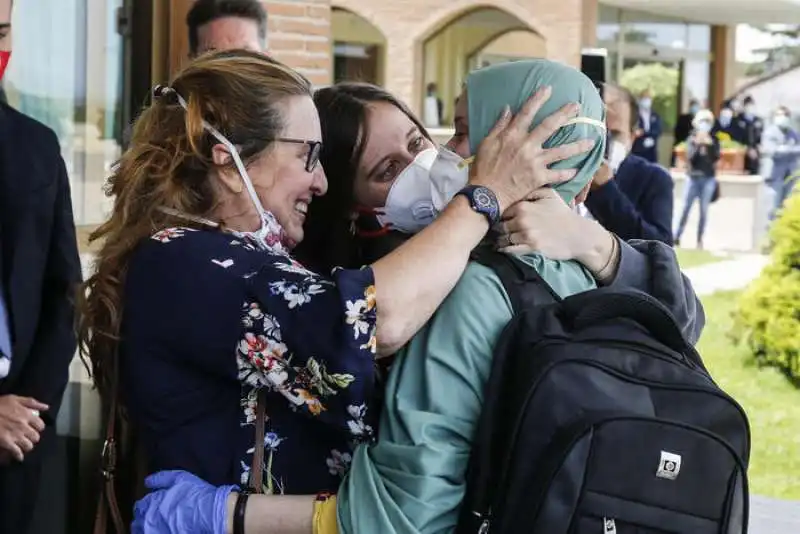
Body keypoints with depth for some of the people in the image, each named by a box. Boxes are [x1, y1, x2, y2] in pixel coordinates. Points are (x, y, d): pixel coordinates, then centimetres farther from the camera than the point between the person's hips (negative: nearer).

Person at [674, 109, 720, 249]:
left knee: (704, 210, 0)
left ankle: (700, 240, 5)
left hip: (708, 178, 0)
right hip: (693, 177, 0)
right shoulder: (692, 139, 2)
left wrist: (710, 145, -17)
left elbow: (716, 158, -5)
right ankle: (676, 237, 3)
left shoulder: (714, 140, 4)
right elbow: (690, 156, -9)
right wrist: (698, 145, -20)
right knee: (685, 208, -2)